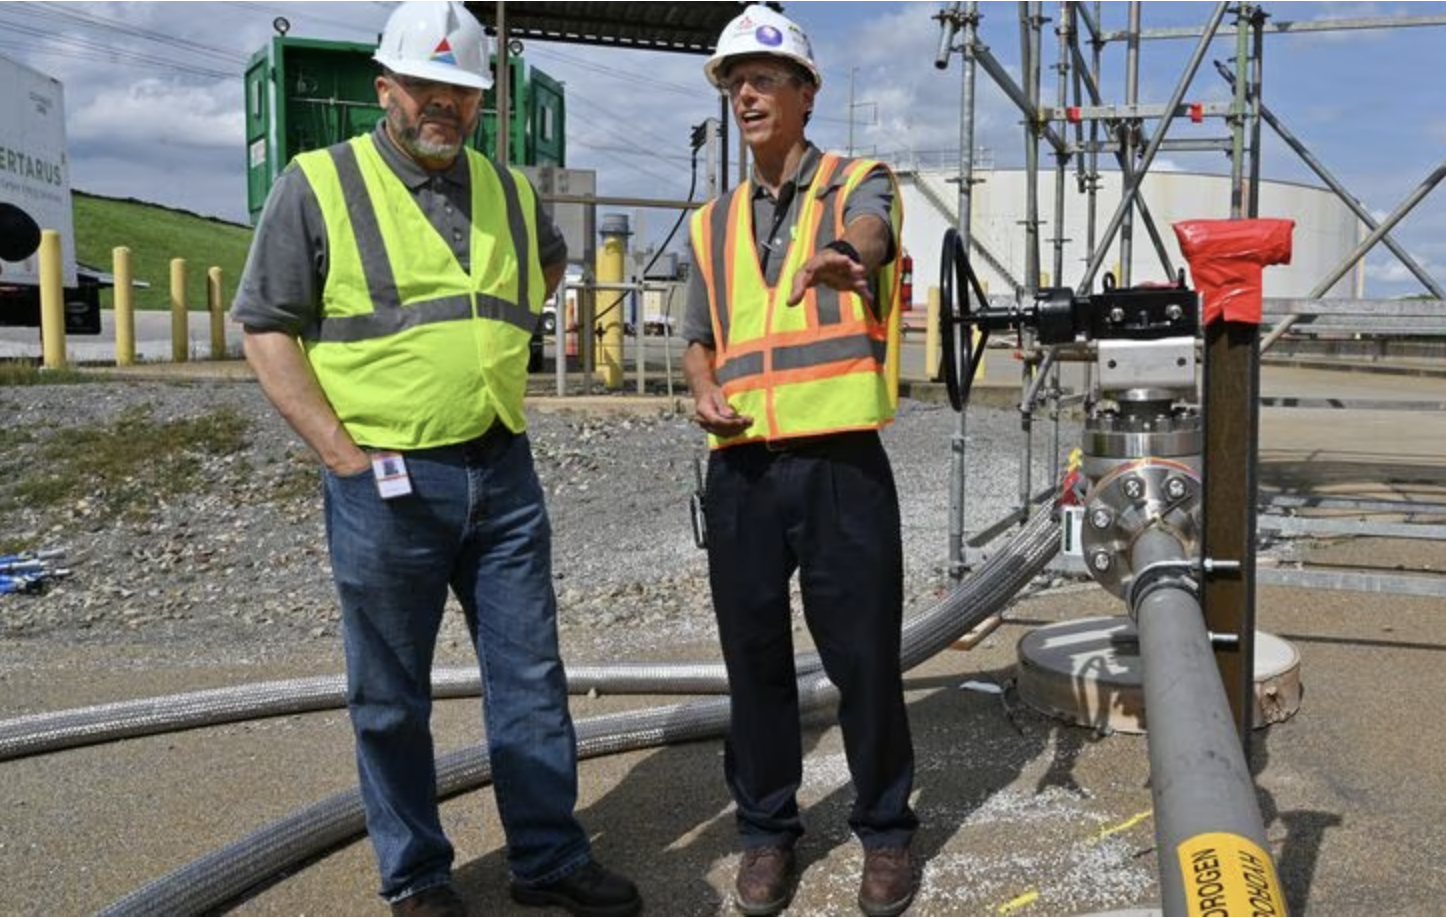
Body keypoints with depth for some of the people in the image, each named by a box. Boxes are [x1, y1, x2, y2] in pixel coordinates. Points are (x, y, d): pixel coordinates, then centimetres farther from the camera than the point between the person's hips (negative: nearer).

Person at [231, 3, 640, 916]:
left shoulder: (509, 190, 10)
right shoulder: (319, 185, -4)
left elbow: (551, 260, 32)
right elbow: (267, 327, -5)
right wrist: (342, 452, -12)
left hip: (504, 473, 5)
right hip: (387, 486, -4)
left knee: (532, 677, 10)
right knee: (393, 695, 7)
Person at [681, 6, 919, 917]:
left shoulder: (860, 184, 3)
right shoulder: (714, 223, 17)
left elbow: (871, 233, -22)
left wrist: (840, 255, -46)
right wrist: (704, 391, -2)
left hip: (842, 465, -4)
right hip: (741, 471, 4)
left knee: (865, 657, 2)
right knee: (755, 658, 9)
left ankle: (885, 830, 22)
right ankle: (768, 830, 26)